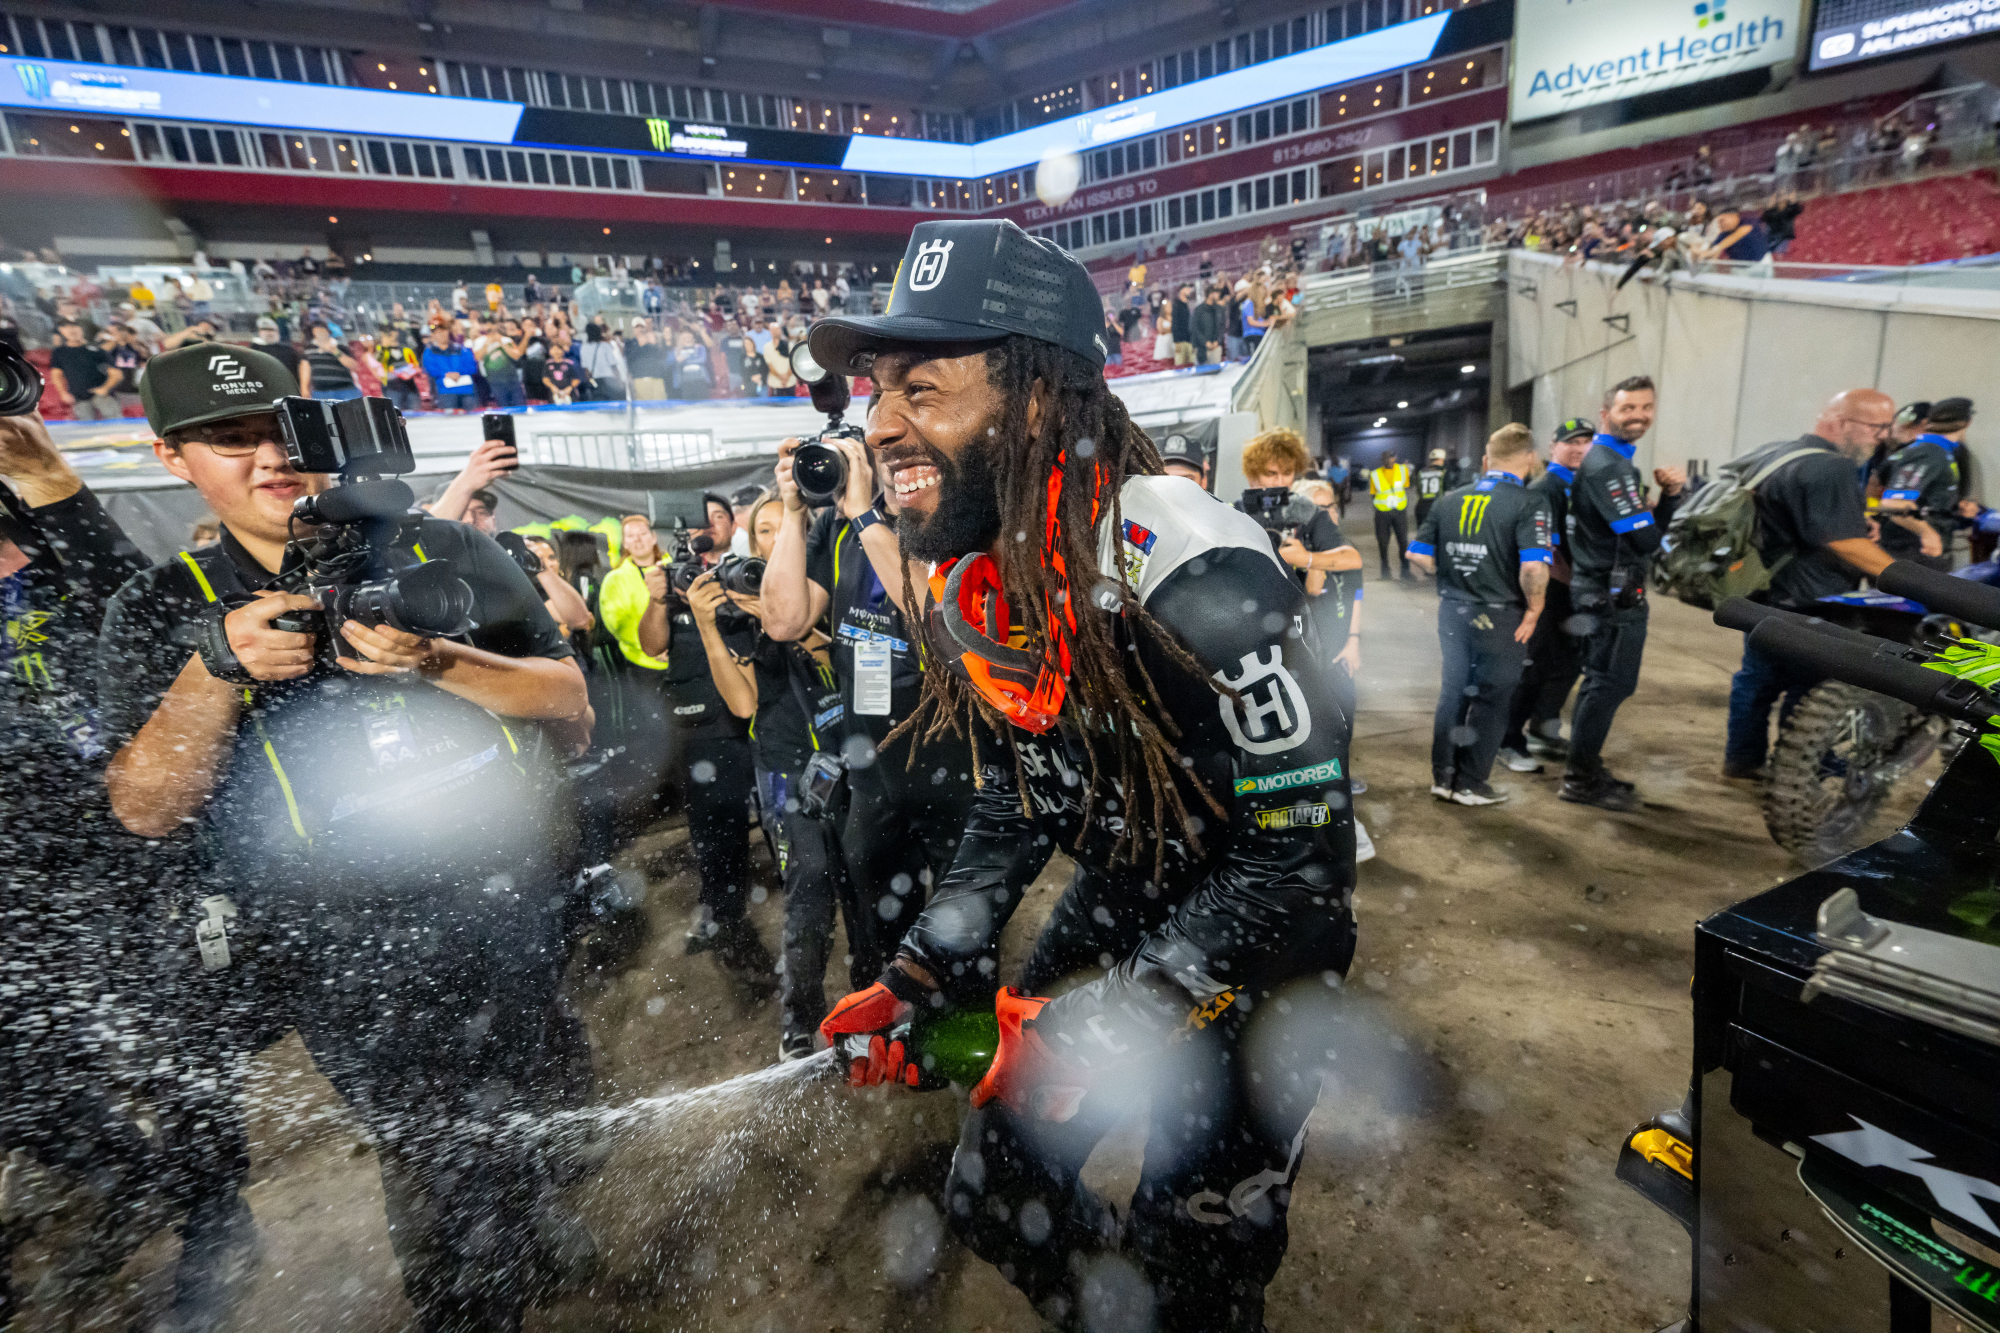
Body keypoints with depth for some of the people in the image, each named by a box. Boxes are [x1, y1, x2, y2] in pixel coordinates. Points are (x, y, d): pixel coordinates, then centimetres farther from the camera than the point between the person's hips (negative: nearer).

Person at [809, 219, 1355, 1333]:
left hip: (1264, 928, -6)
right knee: (994, 1198, 15)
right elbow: (1019, 794, 2)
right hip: (1124, 899, 7)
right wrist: (922, 977, -3)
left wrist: (1117, 1020, -26)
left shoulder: (1197, 577, -31)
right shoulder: (979, 581, -7)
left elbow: (1303, 850, -25)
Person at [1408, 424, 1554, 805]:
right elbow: (1533, 566, -23)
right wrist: (1534, 608, -9)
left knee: (1453, 690, 16)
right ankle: (1470, 785, 15)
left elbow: (1419, 555, 3)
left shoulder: (1450, 500, 4)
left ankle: (1443, 776, 24)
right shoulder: (1529, 503, -12)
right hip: (1499, 615, -5)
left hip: (1452, 609, 5)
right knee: (1491, 700, 8)